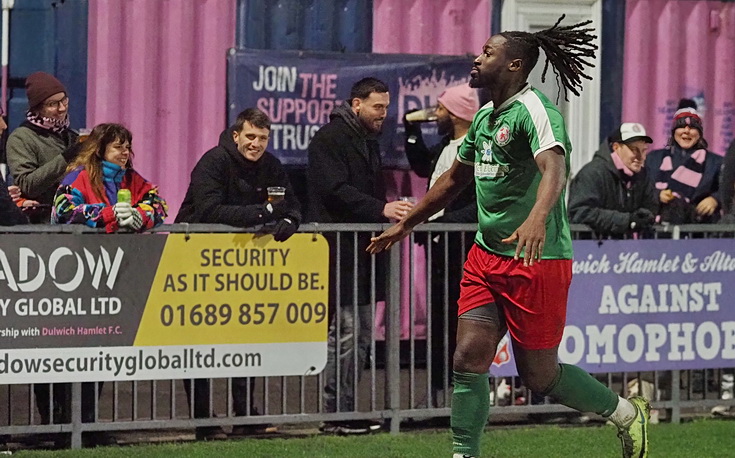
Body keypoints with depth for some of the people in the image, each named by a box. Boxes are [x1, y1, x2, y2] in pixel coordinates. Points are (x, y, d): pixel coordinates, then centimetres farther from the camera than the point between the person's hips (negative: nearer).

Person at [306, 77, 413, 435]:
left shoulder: (369, 142, 22)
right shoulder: (329, 139, -8)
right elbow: (336, 190, -18)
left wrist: (393, 214, 12)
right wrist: (381, 210, -25)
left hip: (363, 249, 10)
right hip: (338, 250, -10)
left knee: (362, 332, 9)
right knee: (346, 329, -11)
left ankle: (346, 410, 14)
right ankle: (335, 414, -8)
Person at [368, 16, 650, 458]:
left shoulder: (533, 109, -15)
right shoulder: (485, 116, 13)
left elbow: (553, 168, -33)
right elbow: (456, 178, 28)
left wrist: (537, 219, -52)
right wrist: (406, 224, 34)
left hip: (538, 260, -8)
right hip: (487, 256, 8)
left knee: (538, 374, 1)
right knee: (469, 358, -5)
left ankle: (627, 414, 23)